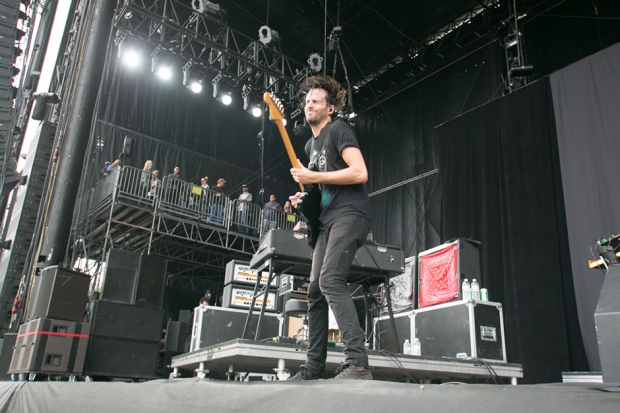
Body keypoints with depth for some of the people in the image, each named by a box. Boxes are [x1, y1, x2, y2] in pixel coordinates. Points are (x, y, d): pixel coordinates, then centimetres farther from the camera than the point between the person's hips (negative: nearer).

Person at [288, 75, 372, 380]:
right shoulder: (310, 145, 24)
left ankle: (357, 362, -28)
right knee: (315, 291, 6)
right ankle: (314, 366, 15)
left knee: (330, 280, -26)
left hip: (349, 215, -9)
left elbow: (360, 173, -17)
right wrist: (305, 198, 11)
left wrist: (313, 177, -15)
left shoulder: (338, 130, -3)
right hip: (327, 220, 10)